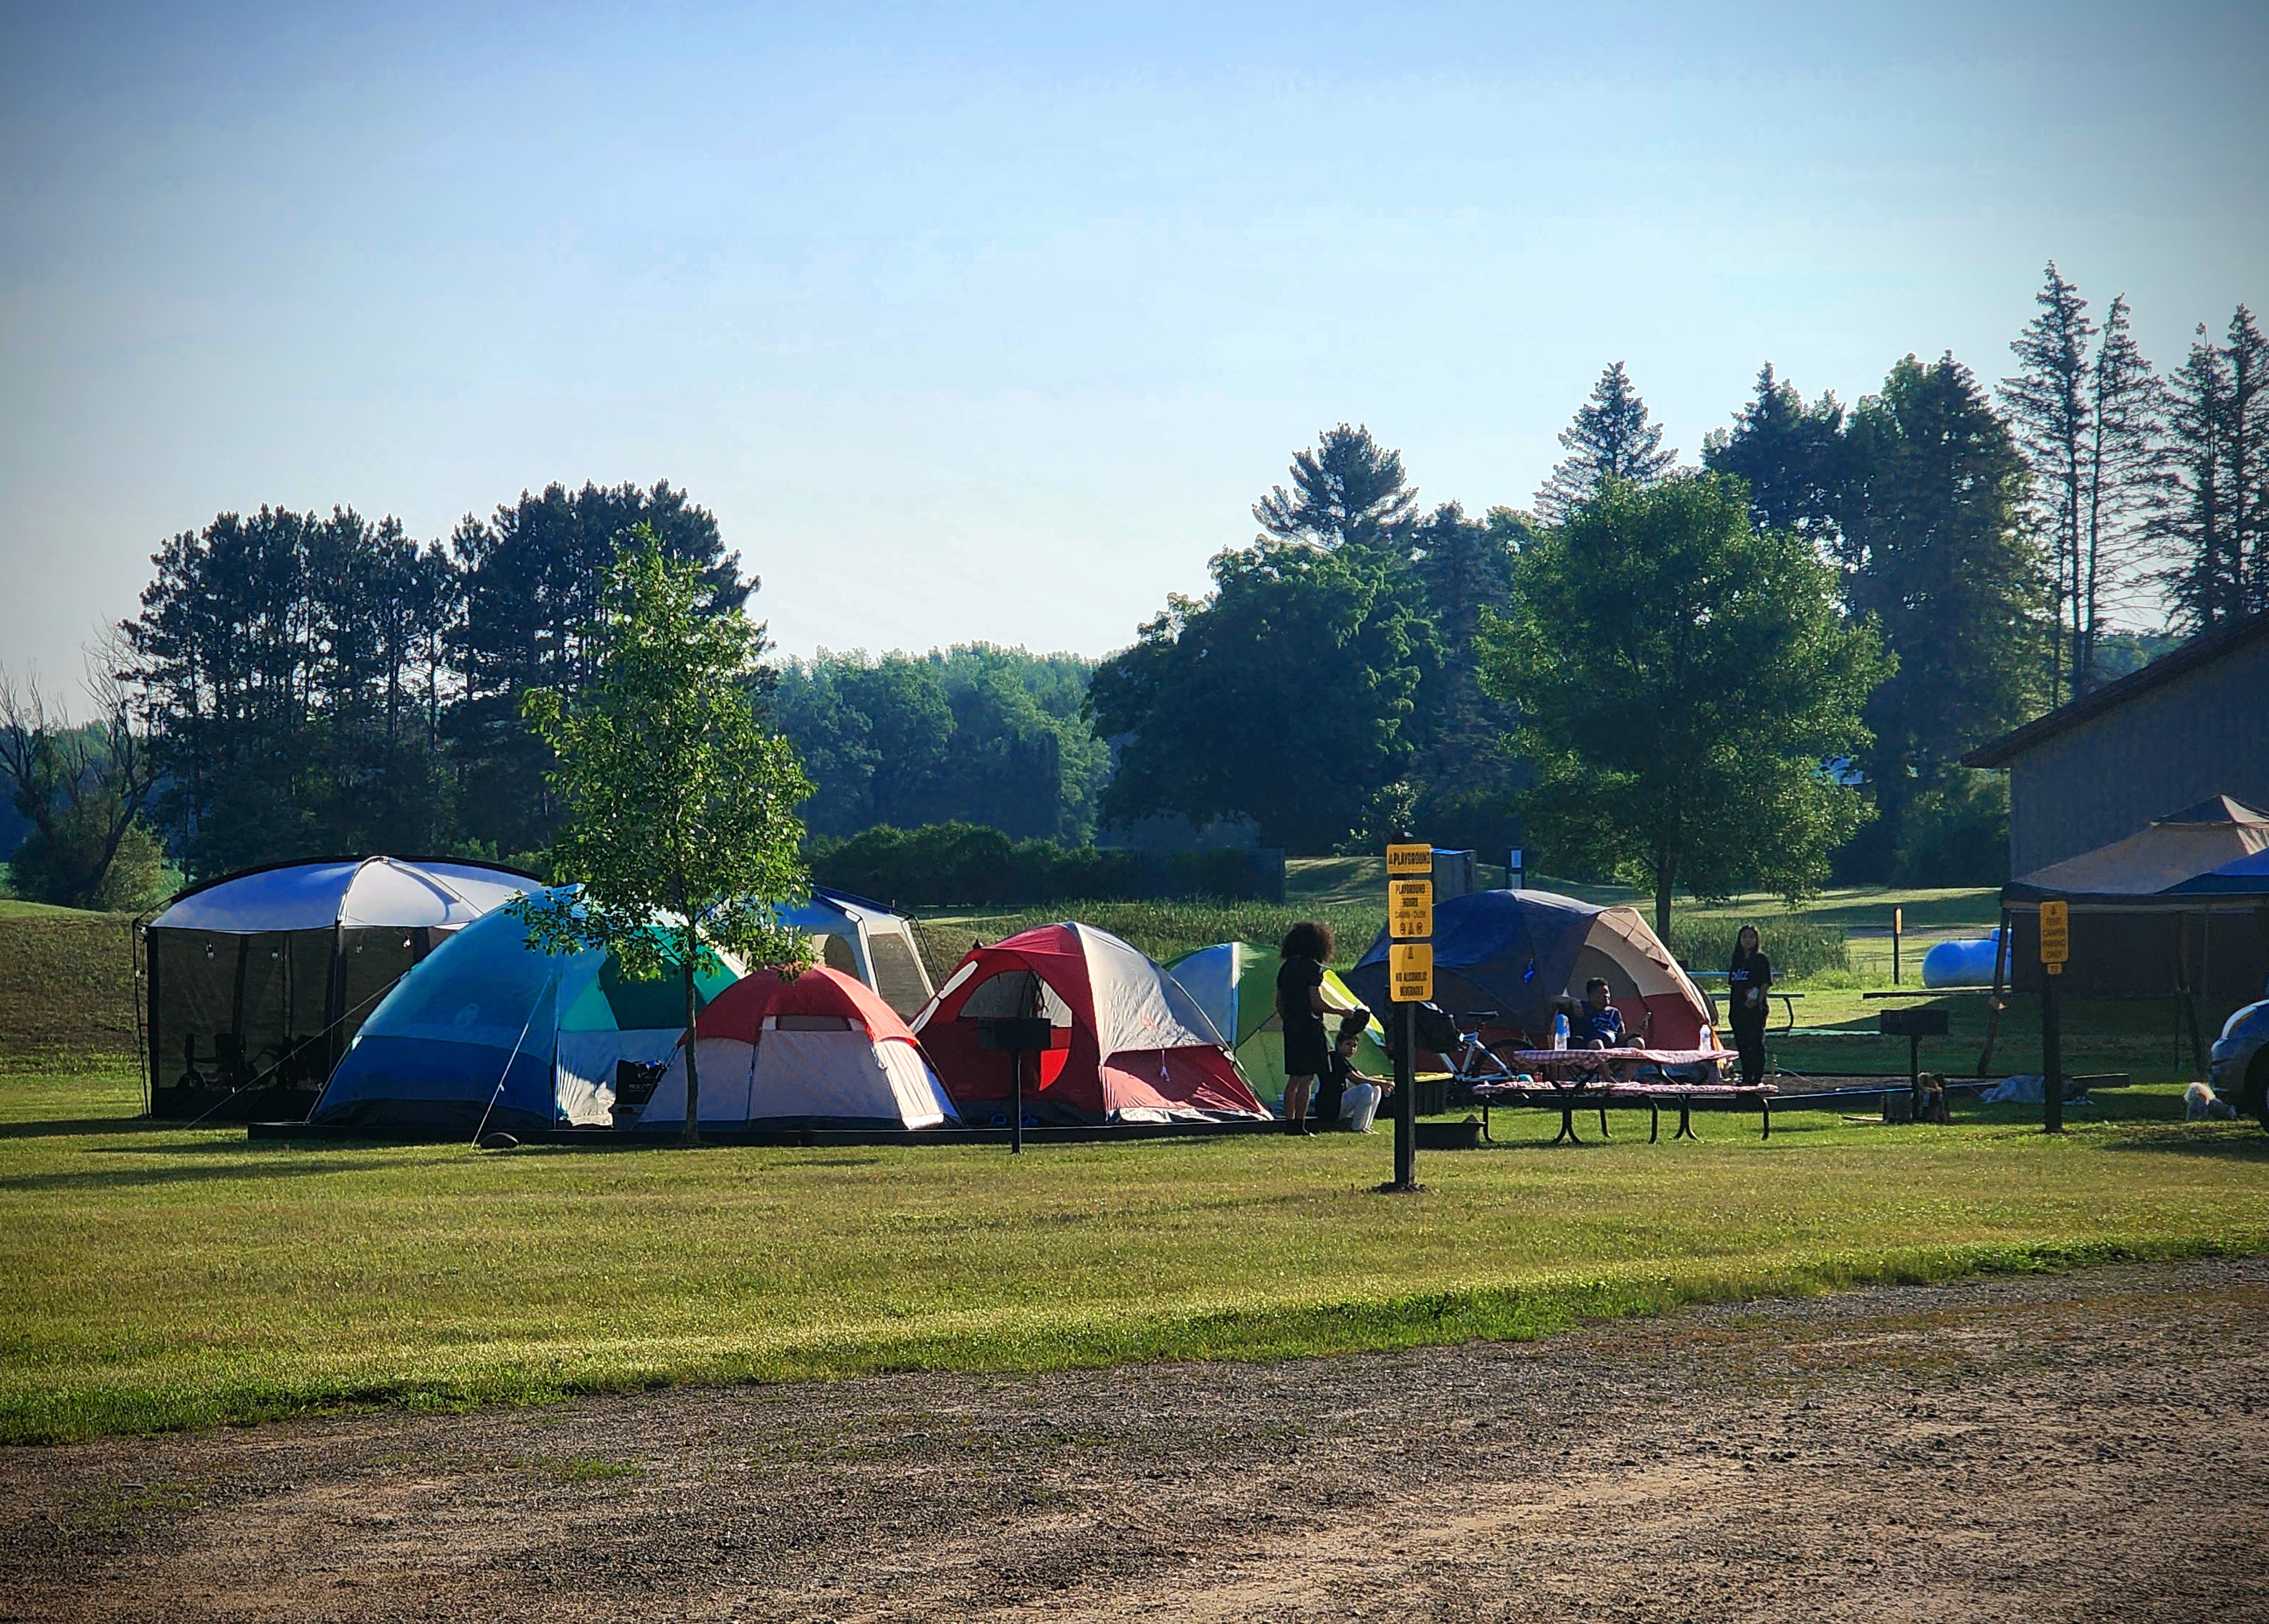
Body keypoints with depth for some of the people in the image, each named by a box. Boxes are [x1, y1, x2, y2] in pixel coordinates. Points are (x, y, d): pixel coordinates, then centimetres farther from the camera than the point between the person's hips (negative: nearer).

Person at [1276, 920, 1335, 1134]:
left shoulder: (1286, 968, 12)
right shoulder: (1313, 968, -12)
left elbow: (1279, 1003, 17)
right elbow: (1316, 1002, -17)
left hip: (1291, 1028, 8)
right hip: (1310, 1028, -8)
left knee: (1294, 1077, 13)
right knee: (1306, 1078, -7)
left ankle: (1289, 1122, 14)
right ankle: (1299, 1124, -10)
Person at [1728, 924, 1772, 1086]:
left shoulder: (1761, 960, -3)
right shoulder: (1737, 960, 16)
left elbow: (1766, 984, -8)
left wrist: (1758, 1001, -16)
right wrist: (1731, 997, 8)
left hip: (1756, 1009, -7)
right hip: (1738, 1009, 7)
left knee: (1756, 1042, -5)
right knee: (1742, 1043, 9)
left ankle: (1758, 1076, -2)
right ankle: (1746, 1077, 16)